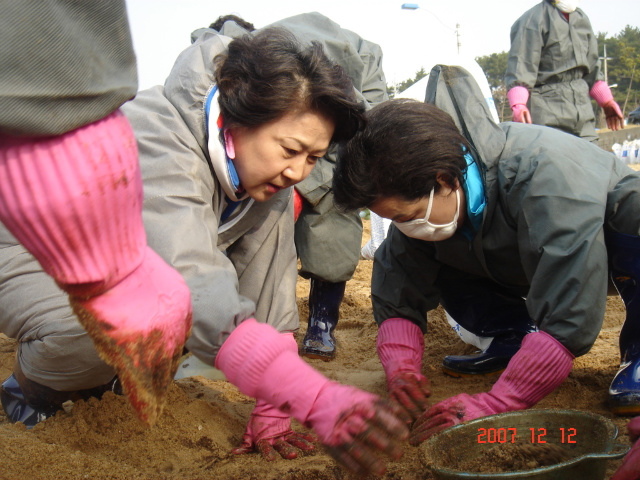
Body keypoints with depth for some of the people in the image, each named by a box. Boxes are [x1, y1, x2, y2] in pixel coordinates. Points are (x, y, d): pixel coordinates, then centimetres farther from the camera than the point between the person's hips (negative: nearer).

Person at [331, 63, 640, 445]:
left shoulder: (546, 177, -41)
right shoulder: (421, 197, -21)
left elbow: (569, 319, -45)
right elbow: (396, 299, -13)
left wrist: (493, 406, -44)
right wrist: (401, 368, -31)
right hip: (524, 268, 5)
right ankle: (518, 337, 4)